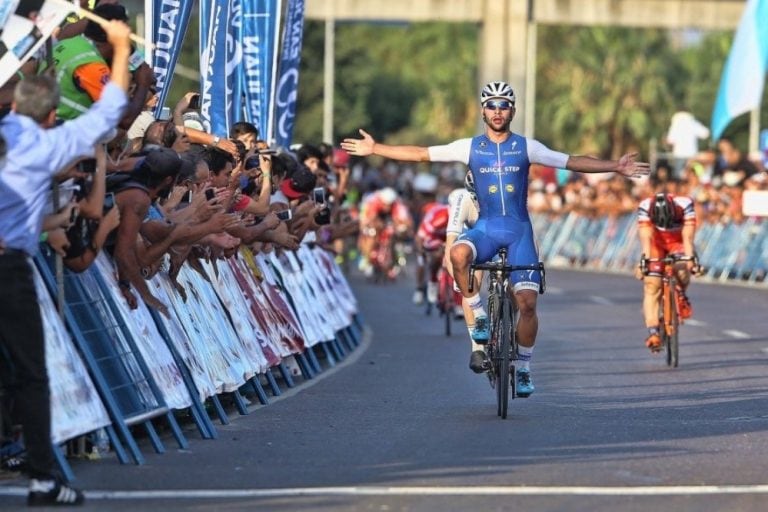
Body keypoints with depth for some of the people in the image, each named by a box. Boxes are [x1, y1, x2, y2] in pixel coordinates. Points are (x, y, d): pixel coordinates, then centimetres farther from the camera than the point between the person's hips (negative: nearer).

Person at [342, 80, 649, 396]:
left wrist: (615, 167, -9)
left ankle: (523, 368, 7)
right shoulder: (470, 147, 3)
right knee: (458, 254, -35)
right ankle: (479, 318, -14)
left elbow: (571, 162, 0)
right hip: (486, 228, 0)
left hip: (519, 230, 0)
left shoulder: (526, 147, 2)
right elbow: (421, 154, 5)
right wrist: (375, 149, 1)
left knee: (527, 302, -11)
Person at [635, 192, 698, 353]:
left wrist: (690, 259, -49)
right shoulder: (645, 207, -30)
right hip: (656, 244, 1)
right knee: (652, 286, -15)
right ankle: (653, 333, -19)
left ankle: (681, 295, -1)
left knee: (681, 269, -32)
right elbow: (645, 237, -36)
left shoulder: (685, 204, -32)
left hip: (678, 244, -1)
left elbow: (688, 236, -36)